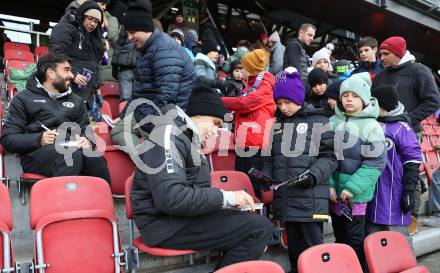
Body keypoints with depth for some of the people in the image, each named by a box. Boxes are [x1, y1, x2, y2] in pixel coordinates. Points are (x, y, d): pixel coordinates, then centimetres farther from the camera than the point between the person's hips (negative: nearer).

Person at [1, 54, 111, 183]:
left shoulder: (76, 101, 26)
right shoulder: (23, 98, 14)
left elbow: (86, 130, 21)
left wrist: (86, 141, -5)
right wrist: (39, 139, -13)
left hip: (71, 148, 3)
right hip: (37, 151, -3)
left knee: (96, 159, -33)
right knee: (73, 155, -37)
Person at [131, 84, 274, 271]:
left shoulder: (187, 137, 16)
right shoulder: (169, 134, -15)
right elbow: (171, 198, -27)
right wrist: (226, 197, -19)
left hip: (180, 216, 10)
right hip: (166, 223, -10)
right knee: (261, 227, -15)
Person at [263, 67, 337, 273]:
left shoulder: (318, 121, -1)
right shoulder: (278, 124, 15)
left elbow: (330, 156, -4)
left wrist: (314, 175, -19)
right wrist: (266, 175, 4)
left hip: (310, 199, -5)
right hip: (285, 198, 5)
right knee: (294, 247, 15)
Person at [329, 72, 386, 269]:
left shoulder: (371, 126, -9)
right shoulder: (333, 123, 5)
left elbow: (376, 163, -12)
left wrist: (352, 188, -16)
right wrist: (329, 184, -5)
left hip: (356, 193, -5)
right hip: (334, 190, 5)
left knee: (355, 239, 5)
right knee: (339, 237, 18)